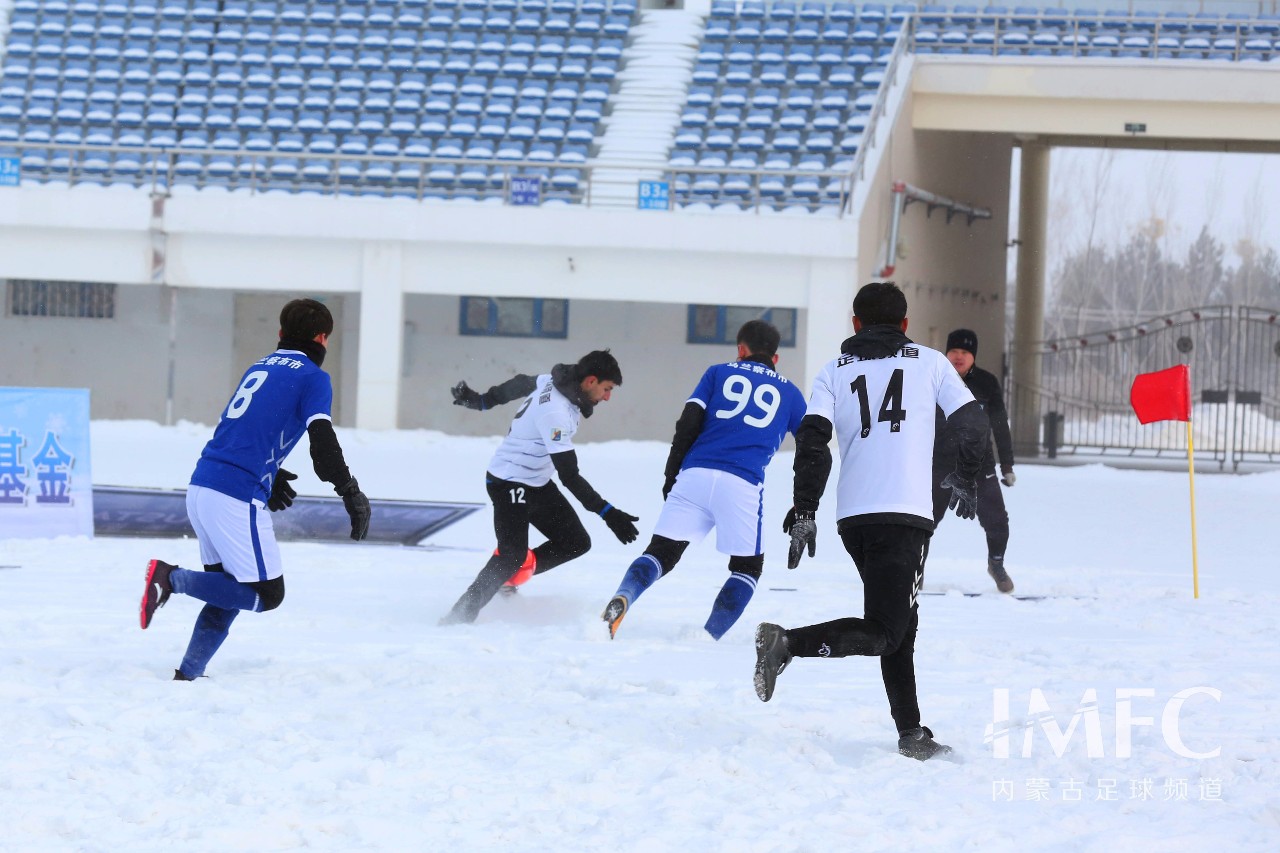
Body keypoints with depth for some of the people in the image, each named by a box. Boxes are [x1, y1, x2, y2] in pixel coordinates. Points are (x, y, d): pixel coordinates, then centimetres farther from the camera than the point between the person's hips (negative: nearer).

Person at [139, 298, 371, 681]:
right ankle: (173, 578, -11)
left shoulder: (258, 368, 21)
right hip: (237, 500, -8)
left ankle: (188, 675, 9)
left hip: (201, 487, 8)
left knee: (229, 593, 17)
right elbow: (323, 446, -14)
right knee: (268, 595, -1)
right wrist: (352, 494, -11)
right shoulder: (313, 378, -1)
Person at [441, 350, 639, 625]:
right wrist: (607, 513, -31)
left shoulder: (553, 382, -3)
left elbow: (519, 384, 16)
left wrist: (481, 401, 32)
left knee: (576, 543, 5)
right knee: (512, 556, -23)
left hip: (538, 483, 10)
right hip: (510, 485, -10)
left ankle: (511, 577, 13)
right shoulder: (555, 413, -31)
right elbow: (569, 476, -30)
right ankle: (460, 616, -19)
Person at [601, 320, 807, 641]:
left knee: (662, 553, 6)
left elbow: (687, 425, 7)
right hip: (743, 485, -1)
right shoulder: (789, 392, 20)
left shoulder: (719, 373, 18)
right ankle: (708, 639, 0)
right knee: (748, 566, 17)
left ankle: (621, 600, -24)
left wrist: (671, 477, 13)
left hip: (694, 474, 1)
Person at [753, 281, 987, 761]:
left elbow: (813, 440, 1)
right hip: (906, 514, -4)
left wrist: (804, 512, 1)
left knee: (900, 627, 16)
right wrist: (963, 480, 28)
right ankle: (788, 644, -29)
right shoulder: (930, 362, 11)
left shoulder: (834, 372, 14)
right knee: (883, 631, -10)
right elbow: (972, 425, 11)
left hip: (853, 517, 4)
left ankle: (911, 732, 14)